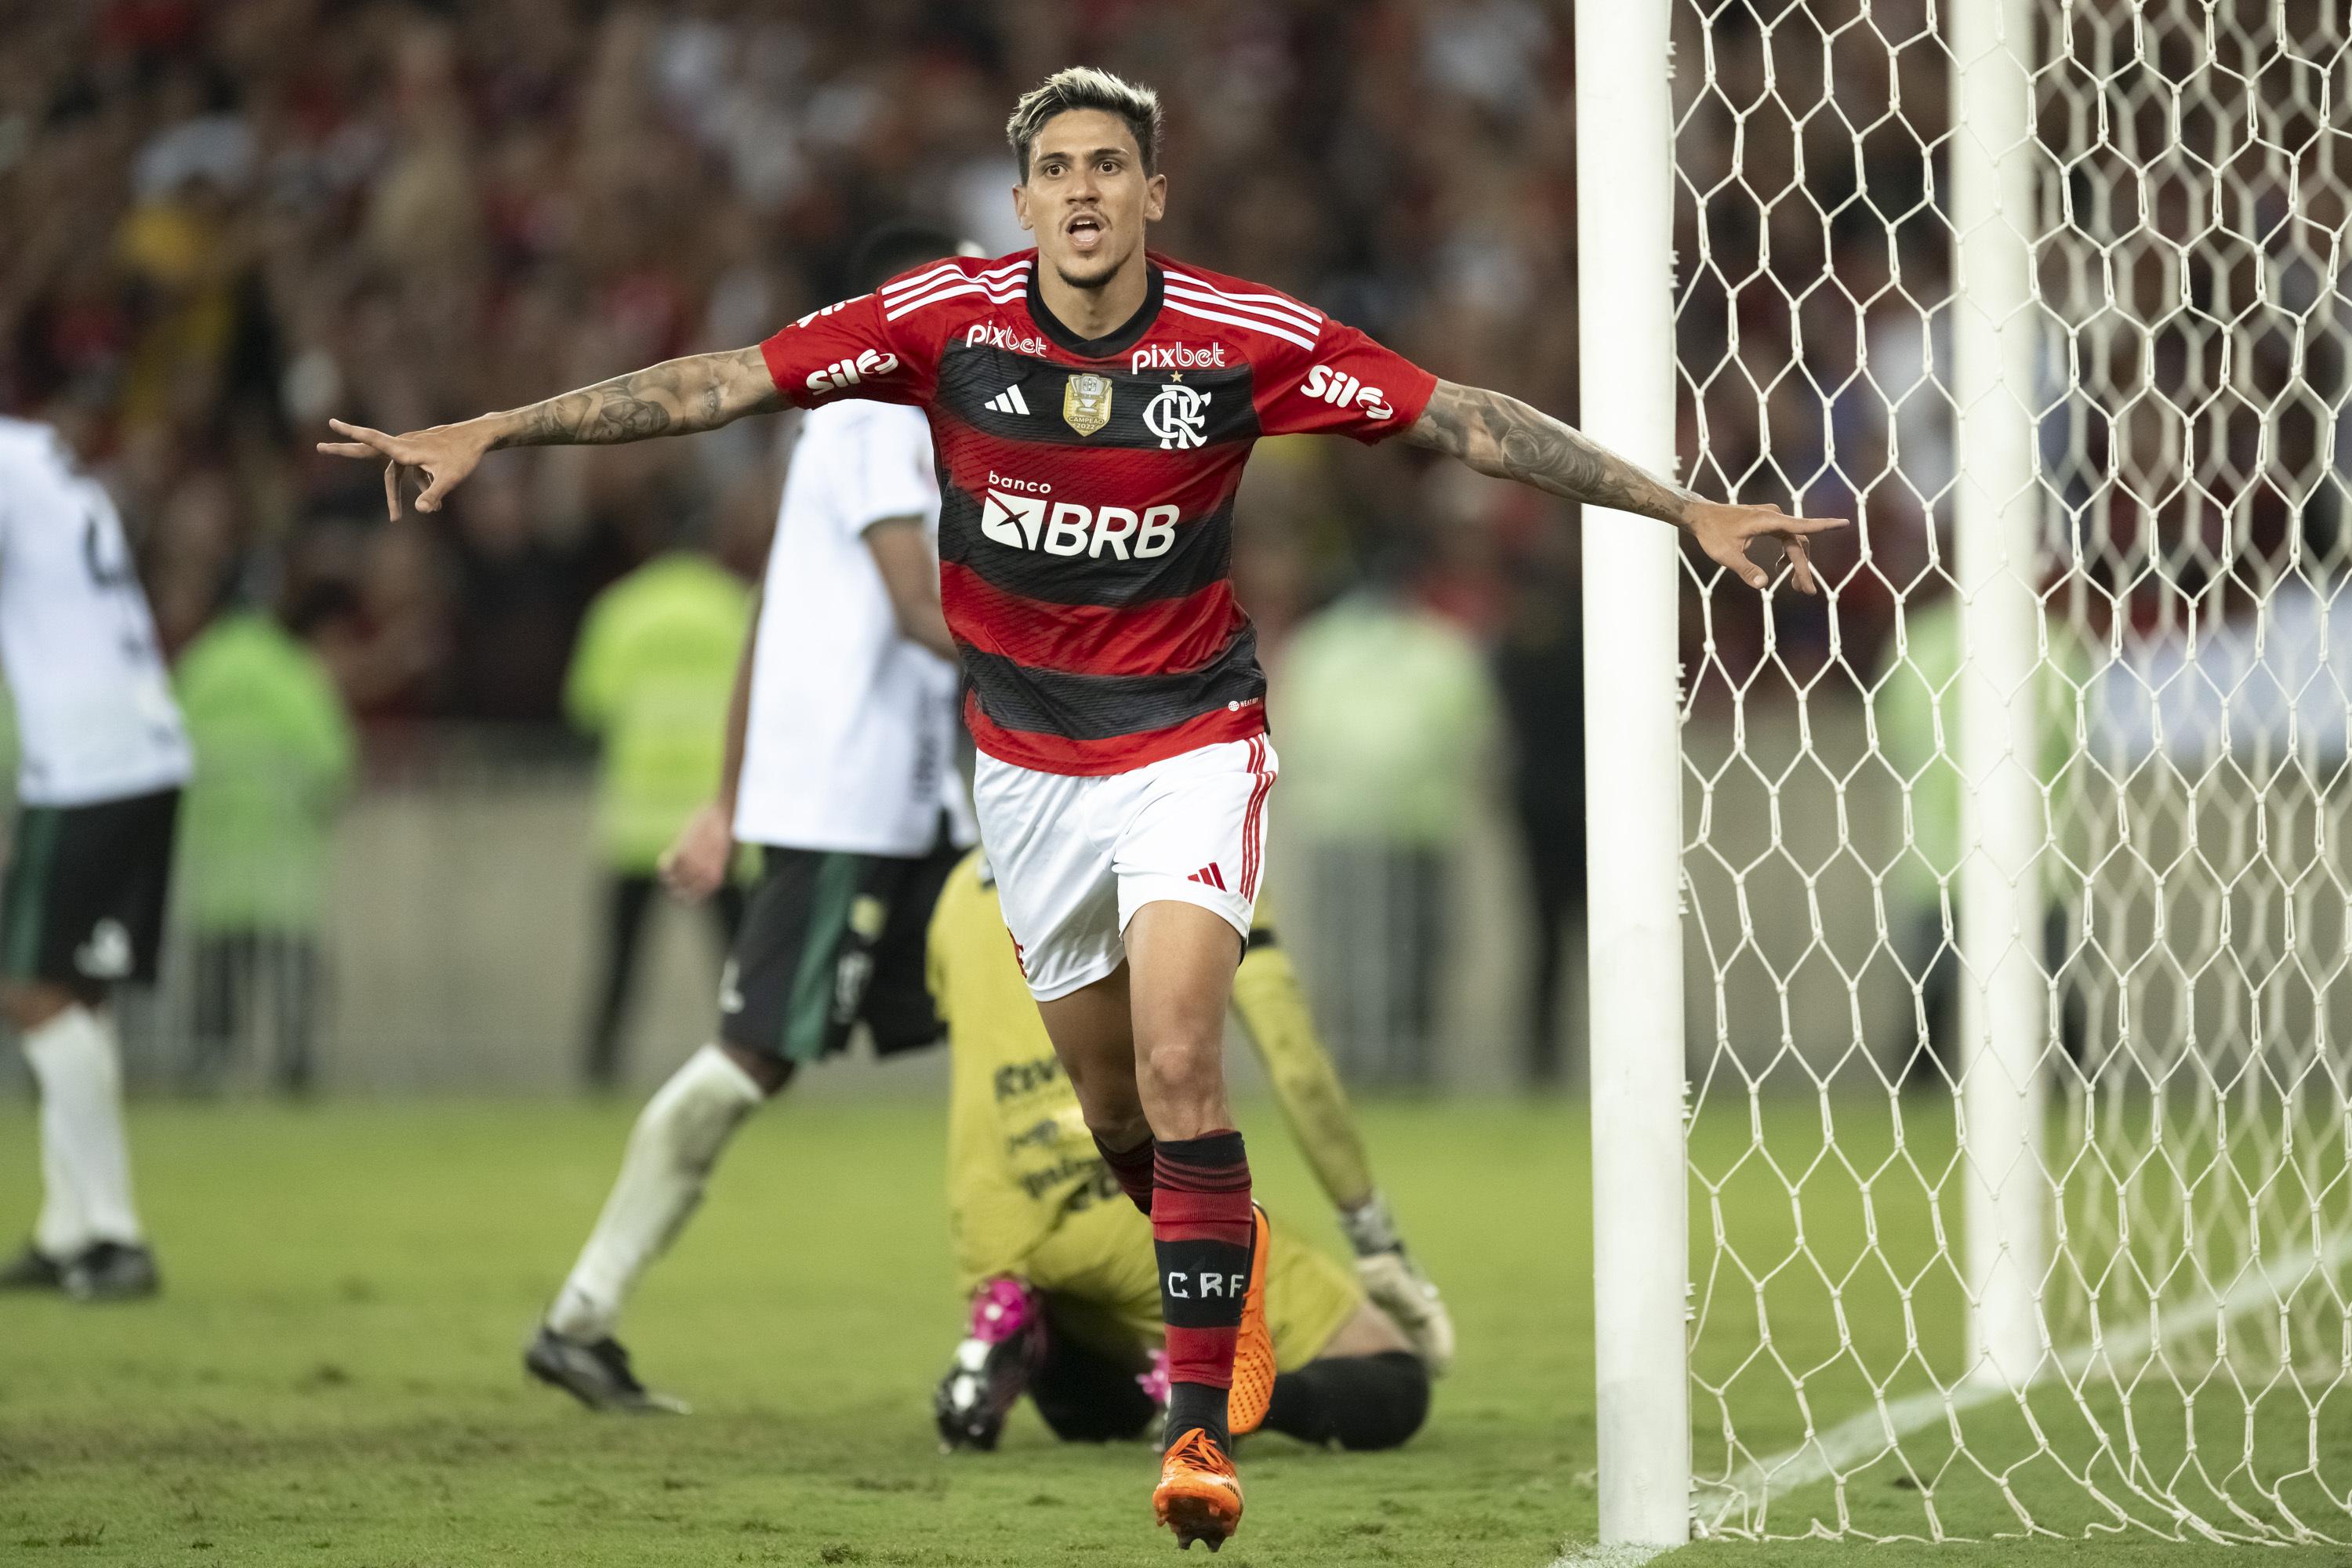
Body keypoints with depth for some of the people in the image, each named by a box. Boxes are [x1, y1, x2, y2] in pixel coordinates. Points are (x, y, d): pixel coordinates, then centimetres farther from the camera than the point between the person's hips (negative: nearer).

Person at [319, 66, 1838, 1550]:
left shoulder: (1245, 339, -14)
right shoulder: (945, 319, -11)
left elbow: (1469, 420, -10)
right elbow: (718, 384, -10)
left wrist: (1686, 508, -12)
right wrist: (485, 432, -13)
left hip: (1191, 742, -3)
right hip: (1029, 756, 3)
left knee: (1177, 1059, -21)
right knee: (1112, 1101, 9)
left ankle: (1201, 1427, -19)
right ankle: (1229, 1261, 42)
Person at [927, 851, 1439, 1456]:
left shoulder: (965, 887, 22)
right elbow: (1297, 1065, 2)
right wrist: (1381, 1249, 6)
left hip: (994, 1238, 5)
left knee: (1102, 1413, 34)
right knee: (1394, 1389, 5)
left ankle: (1007, 1342, 0)